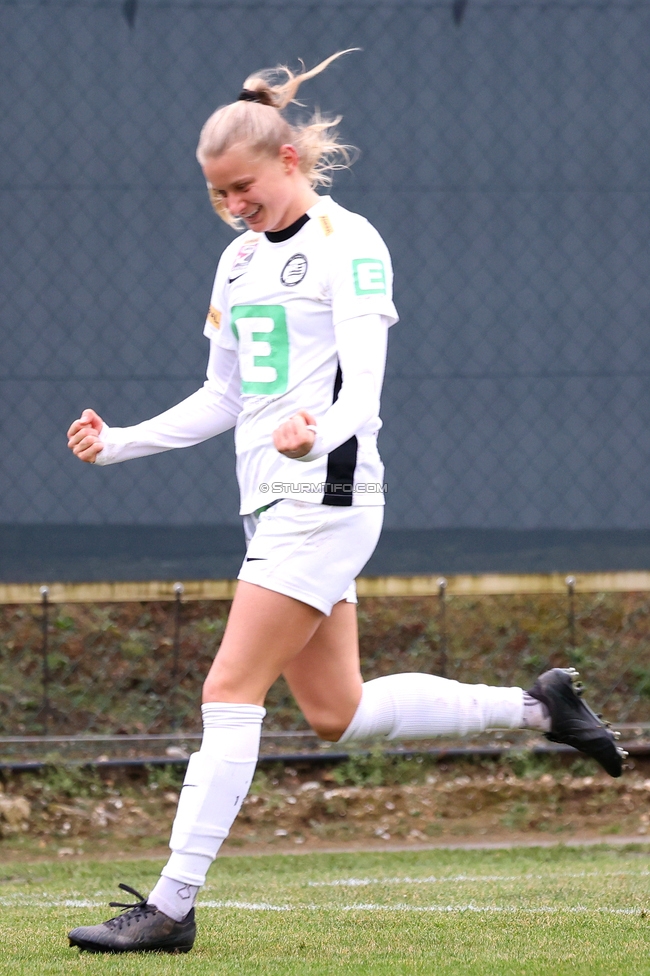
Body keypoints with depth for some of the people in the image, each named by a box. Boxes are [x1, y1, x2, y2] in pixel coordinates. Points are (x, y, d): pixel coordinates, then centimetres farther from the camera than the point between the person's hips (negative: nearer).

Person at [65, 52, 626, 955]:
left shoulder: (346, 244, -9)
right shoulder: (240, 260, 16)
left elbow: (362, 383, -19)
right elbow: (221, 399, 23)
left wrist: (318, 436, -41)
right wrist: (120, 442, 12)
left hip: (325, 494, -9)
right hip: (274, 504, 9)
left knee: (230, 694, -12)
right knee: (338, 714, 10)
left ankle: (171, 907, -12)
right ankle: (536, 708, 23)